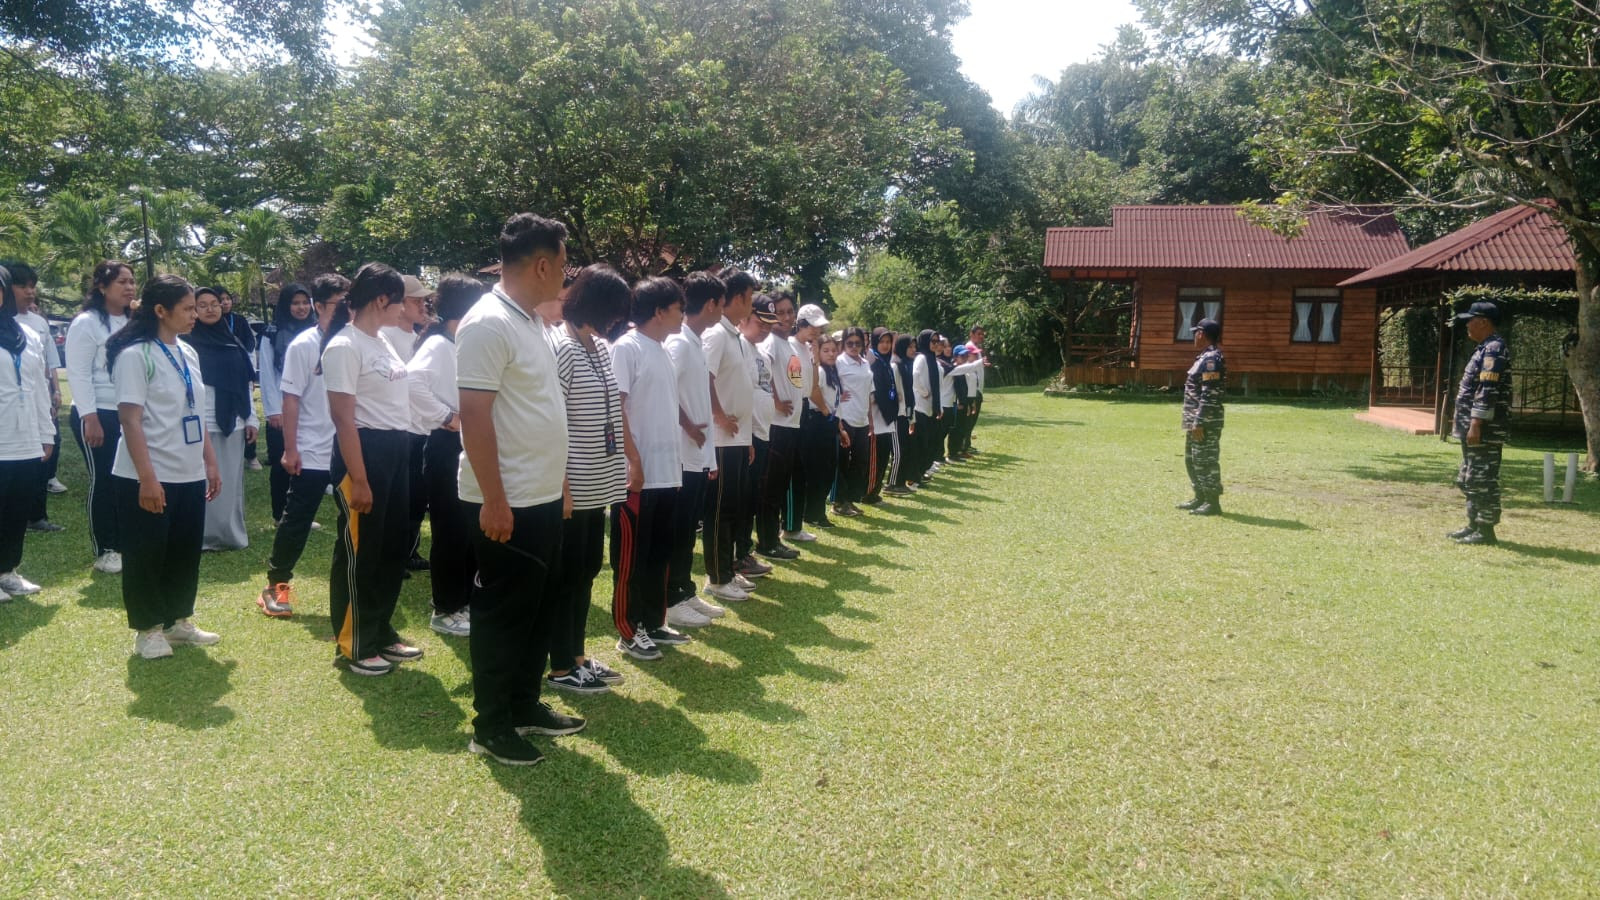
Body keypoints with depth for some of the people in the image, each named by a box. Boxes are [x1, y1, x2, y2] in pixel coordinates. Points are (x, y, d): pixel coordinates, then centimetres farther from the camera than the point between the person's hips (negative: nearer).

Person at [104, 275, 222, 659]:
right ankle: (147, 629, 17)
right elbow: (130, 419, -17)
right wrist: (147, 477, -22)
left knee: (186, 551, 14)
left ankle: (179, 620, 28)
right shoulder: (135, 355, -13)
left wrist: (210, 462, 14)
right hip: (147, 478, -7)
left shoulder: (188, 354, 10)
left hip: (189, 476, 7)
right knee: (145, 554, 4)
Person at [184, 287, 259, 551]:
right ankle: (205, 536, 4)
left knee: (232, 482, 10)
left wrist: (251, 418, 10)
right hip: (205, 424, -5)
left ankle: (232, 534, 19)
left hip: (233, 423, 5)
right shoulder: (187, 342, -3)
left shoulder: (233, 341, 14)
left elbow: (245, 383, 14)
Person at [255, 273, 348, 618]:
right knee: (297, 521, 4)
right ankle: (275, 585, 17)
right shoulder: (304, 345, -8)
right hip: (311, 453, -4)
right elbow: (291, 399, -8)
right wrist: (290, 449, -11)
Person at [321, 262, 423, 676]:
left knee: (394, 545, 16)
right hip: (364, 452, -9)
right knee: (360, 552, 1)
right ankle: (355, 645, 14)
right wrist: (358, 479, -20)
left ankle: (382, 633, 29)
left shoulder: (382, 342, 13)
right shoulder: (344, 347, -14)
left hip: (396, 452, 9)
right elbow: (343, 418, -17)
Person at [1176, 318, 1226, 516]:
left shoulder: (1211, 359, -17)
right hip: (1196, 420, 11)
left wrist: (1199, 423, -23)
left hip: (1206, 422, -11)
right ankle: (1200, 498, 26)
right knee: (1192, 460, 17)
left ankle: (1212, 502, 0)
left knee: (1206, 461, -5)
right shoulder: (1205, 358, 15)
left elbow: (1209, 395, -22)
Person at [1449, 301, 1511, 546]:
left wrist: (1476, 425, -24)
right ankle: (1474, 525, 23)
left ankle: (1486, 530, 0)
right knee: (1469, 479, 16)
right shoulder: (1486, 349, 17)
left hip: (1485, 431, -11)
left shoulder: (1494, 349, -15)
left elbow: (1488, 391, -22)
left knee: (1483, 479, -5)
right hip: (1475, 429, 11)